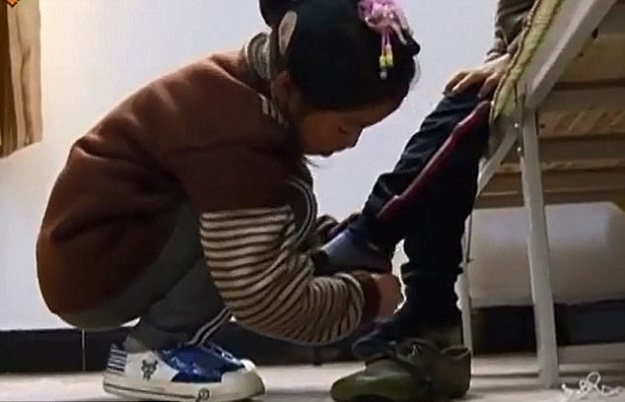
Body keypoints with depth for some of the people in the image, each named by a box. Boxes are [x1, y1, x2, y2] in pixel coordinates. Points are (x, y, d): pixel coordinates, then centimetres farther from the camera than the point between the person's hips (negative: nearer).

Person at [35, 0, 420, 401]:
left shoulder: (253, 89, 0)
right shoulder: (233, 138, -28)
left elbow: (267, 228, 12)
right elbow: (263, 297, -28)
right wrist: (365, 295, -13)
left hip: (123, 244, 10)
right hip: (89, 270, -10)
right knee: (288, 207, -20)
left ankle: (169, 343, 5)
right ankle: (149, 354, -10)